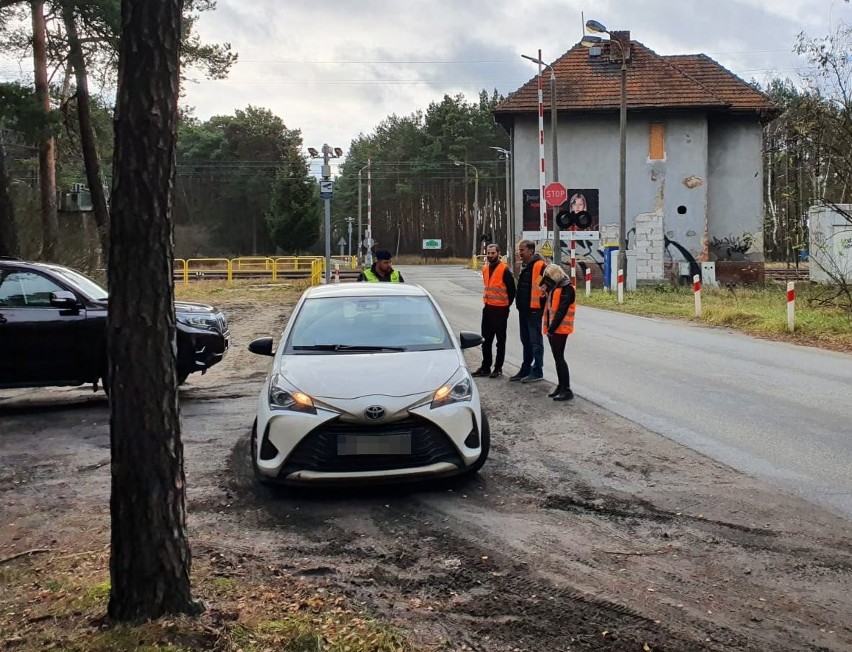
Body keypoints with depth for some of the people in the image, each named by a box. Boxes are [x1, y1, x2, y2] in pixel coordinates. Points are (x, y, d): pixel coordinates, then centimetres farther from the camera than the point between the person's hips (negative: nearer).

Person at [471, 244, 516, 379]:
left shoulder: (504, 270, -12)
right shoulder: (485, 269, 10)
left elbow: (512, 290, -8)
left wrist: (506, 306, -2)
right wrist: (486, 302, 16)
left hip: (500, 310, -7)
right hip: (487, 308, 7)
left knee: (500, 341, 3)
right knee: (486, 340, 11)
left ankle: (498, 368, 8)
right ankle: (485, 367, 19)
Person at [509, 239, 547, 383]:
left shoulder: (540, 266, -15)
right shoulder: (524, 265, 14)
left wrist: (543, 302, -18)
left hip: (534, 309, -9)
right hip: (523, 309, 9)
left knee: (535, 341, -2)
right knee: (526, 341, 16)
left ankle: (537, 371, 4)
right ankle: (526, 369, 25)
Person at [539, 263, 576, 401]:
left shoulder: (567, 289, -13)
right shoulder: (554, 288, 16)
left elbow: (562, 311, -19)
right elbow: (548, 305, 17)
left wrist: (552, 328, -21)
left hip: (560, 329, -9)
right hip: (552, 328, 9)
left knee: (559, 358, -9)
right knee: (557, 357, 12)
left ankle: (567, 390, -7)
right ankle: (561, 386, 20)